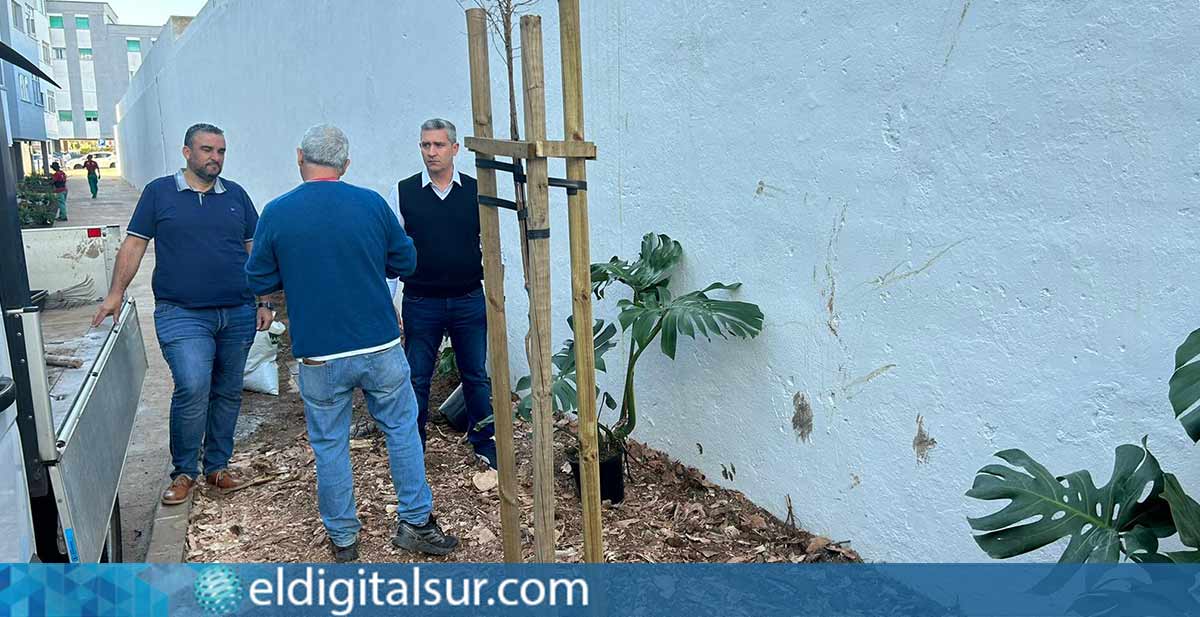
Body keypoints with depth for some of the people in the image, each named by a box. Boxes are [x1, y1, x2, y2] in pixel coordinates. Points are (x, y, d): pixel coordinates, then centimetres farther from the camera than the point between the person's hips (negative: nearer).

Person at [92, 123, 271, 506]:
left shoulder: (236, 195, 11)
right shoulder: (159, 192, 4)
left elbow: (255, 253, 13)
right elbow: (134, 245, 4)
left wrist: (263, 302, 8)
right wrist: (115, 294, -4)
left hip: (238, 314, 4)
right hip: (182, 315, -3)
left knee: (228, 392, 9)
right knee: (193, 388, -16)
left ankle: (217, 467, 24)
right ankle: (183, 471, 3)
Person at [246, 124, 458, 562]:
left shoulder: (277, 213, -5)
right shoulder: (371, 203, -4)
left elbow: (258, 282, 3)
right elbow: (405, 262, 6)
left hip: (319, 355, 0)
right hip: (381, 346, 0)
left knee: (329, 445, 13)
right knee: (402, 431, 14)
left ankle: (342, 538, 24)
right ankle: (415, 523, 20)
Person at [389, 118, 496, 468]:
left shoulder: (475, 191, 1)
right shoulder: (404, 192, -1)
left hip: (469, 301, 1)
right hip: (421, 304, -1)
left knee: (476, 376, 10)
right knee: (416, 380, 9)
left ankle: (485, 445, 25)